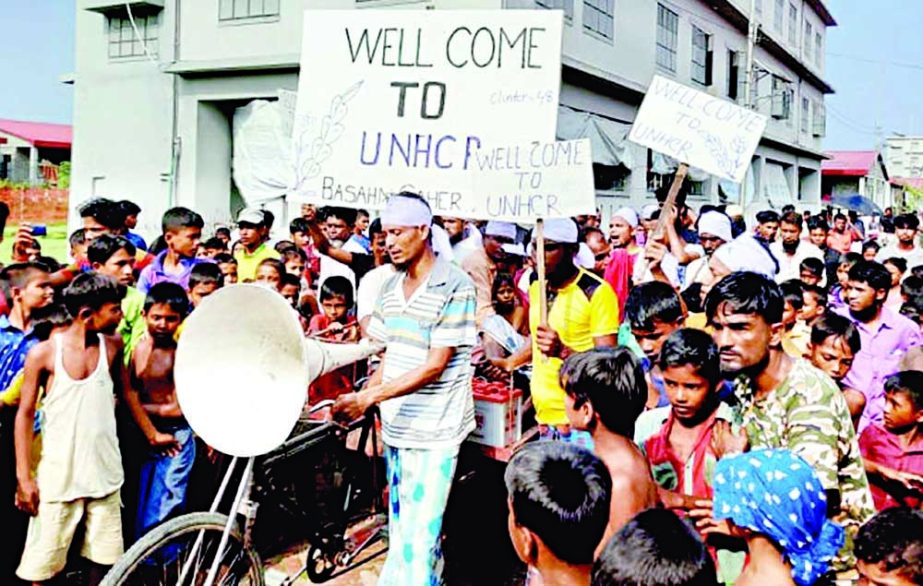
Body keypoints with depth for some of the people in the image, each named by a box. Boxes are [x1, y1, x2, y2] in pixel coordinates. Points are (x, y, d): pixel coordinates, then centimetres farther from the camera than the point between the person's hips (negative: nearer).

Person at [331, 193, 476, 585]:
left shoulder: (454, 286, -14)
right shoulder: (391, 287, 9)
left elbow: (435, 365, -18)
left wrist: (369, 397, -23)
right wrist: (360, 400, -3)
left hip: (434, 431, -7)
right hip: (397, 425, 7)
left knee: (417, 534, -5)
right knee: (402, 527, 15)